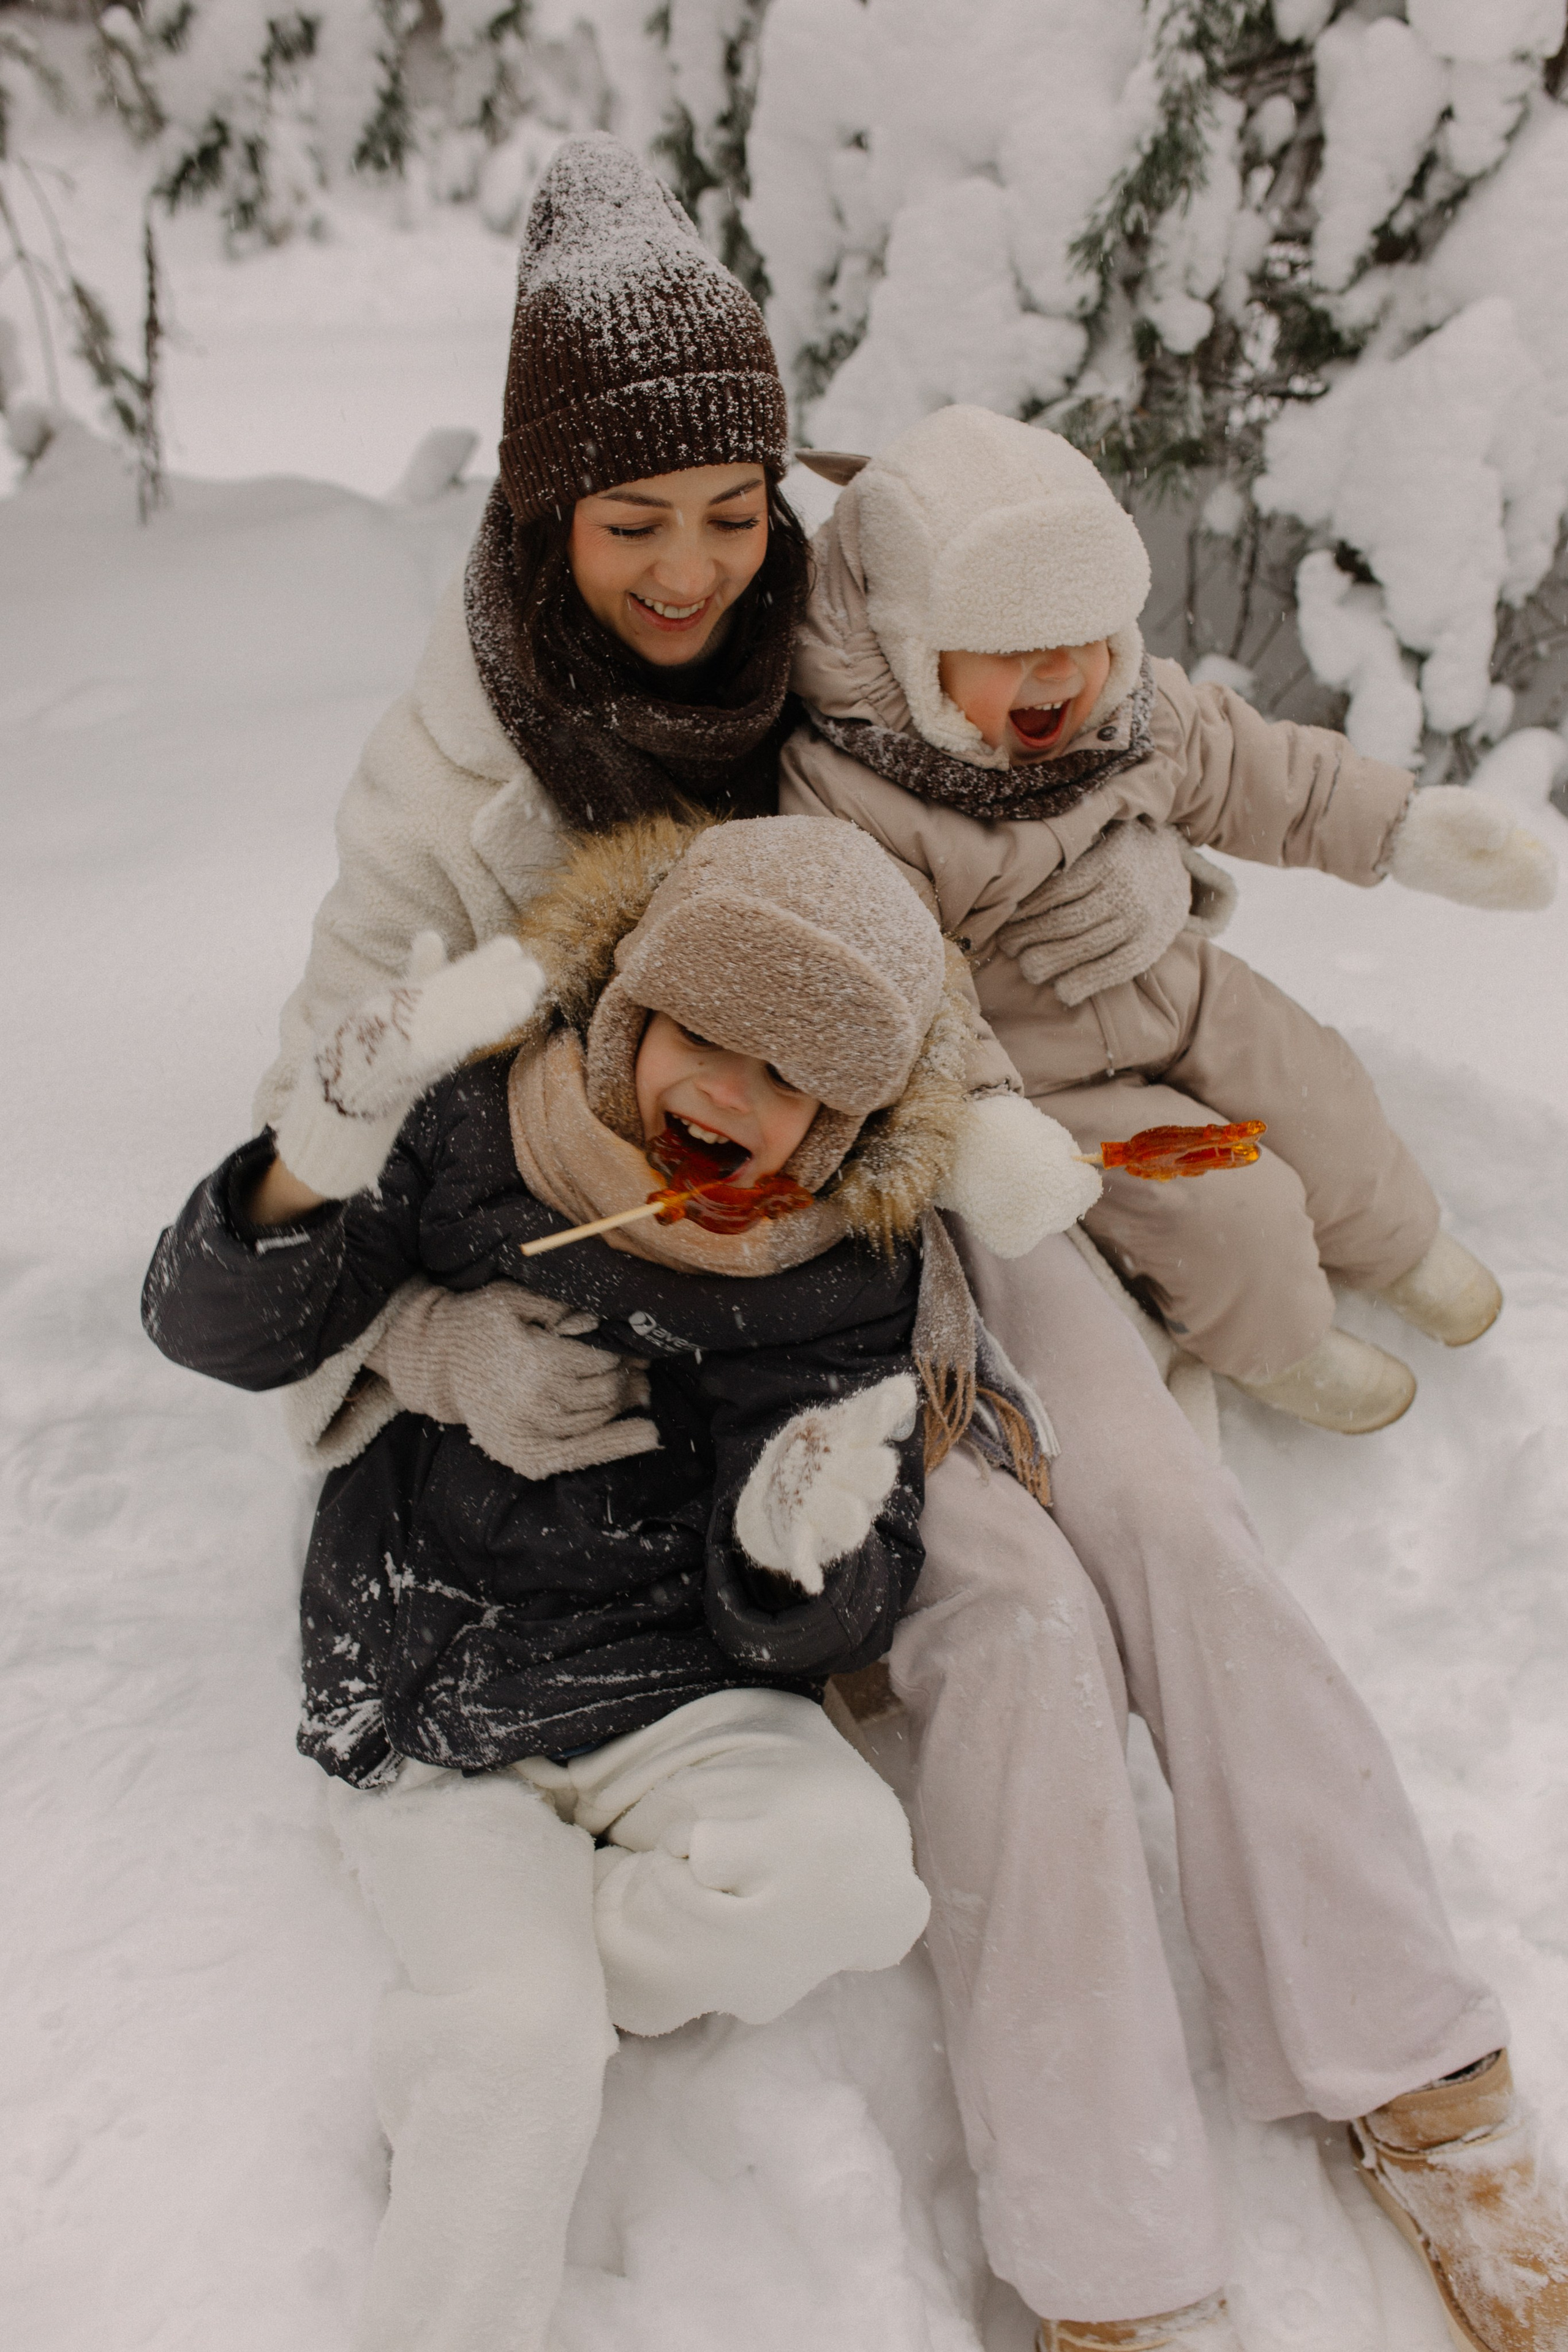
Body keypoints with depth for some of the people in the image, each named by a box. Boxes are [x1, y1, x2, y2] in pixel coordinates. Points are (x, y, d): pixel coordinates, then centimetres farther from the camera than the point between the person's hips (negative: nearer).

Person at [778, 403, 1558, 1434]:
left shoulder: (1131, 713, -10)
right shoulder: (845, 806, -32)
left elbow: (1246, 767, 6)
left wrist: (1406, 827, 6)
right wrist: (975, 1124, -43)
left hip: (1179, 988, 7)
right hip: (1036, 1075, -6)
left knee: (1319, 1093, 16)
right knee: (1226, 1206, -9)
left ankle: (1386, 1238, 49)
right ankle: (1275, 1343, 25)